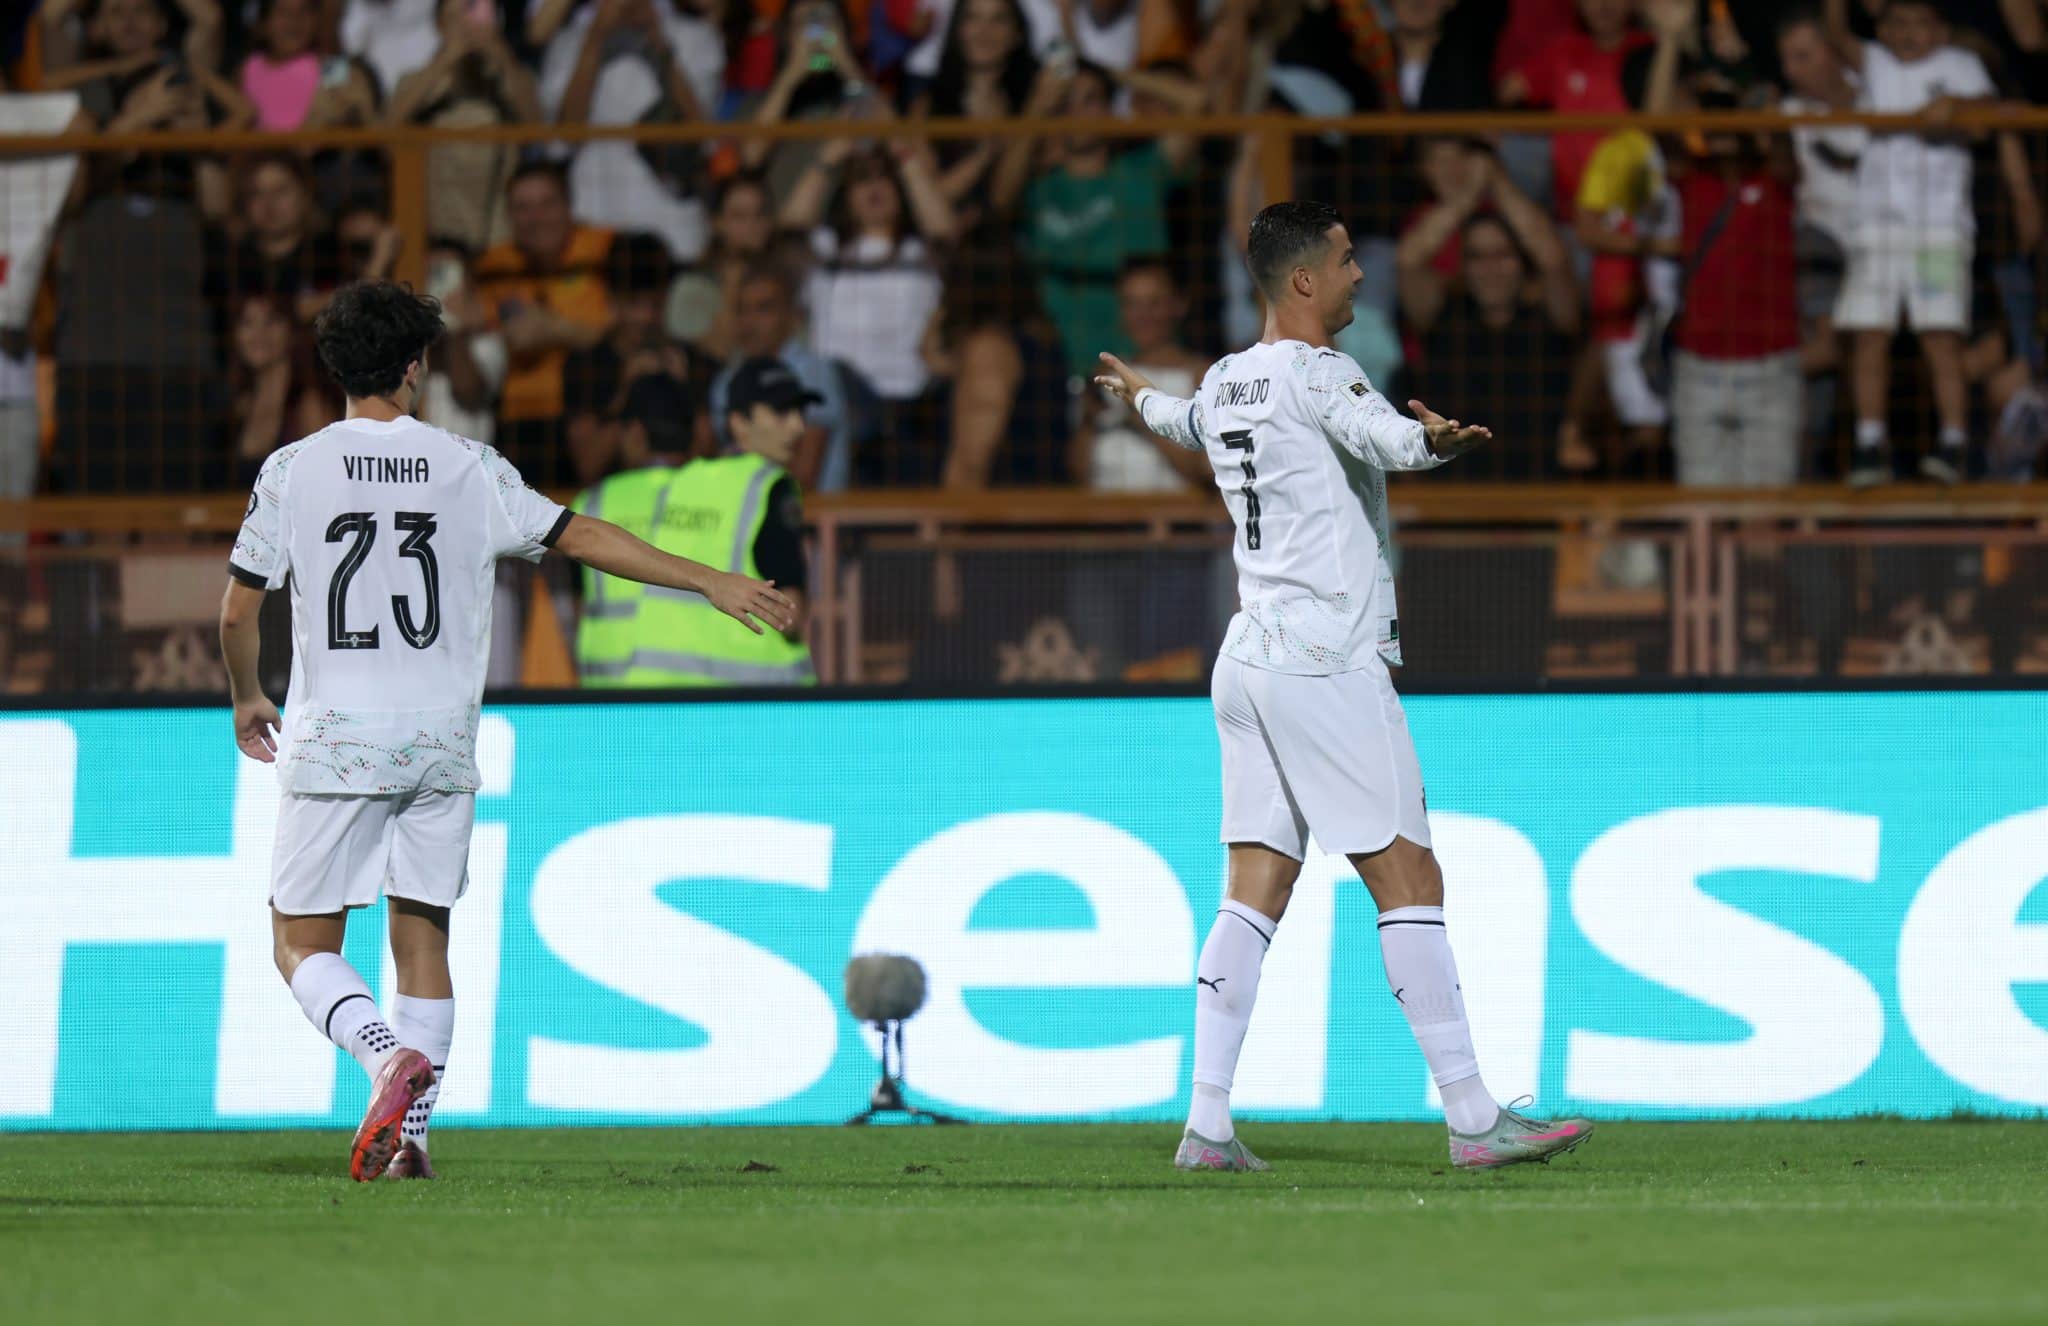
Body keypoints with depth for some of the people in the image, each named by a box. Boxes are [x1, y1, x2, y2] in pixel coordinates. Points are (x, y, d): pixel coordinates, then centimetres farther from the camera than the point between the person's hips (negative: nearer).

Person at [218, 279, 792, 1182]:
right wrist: (711, 583, 10)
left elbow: (237, 610, 1)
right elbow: (583, 538, 3)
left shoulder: (292, 471, -3)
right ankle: (411, 1134, 4)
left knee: (302, 944, 4)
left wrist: (246, 699, 21)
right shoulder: (467, 469, 0)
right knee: (423, 938, 10)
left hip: (336, 743, -2)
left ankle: (390, 1054, -22)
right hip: (442, 746, 2)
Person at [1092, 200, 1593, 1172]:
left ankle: (1206, 1125, -1)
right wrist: (1433, 439, -54)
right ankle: (1472, 1119, -9)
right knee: (1409, 882, -7)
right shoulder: (1316, 374, -10)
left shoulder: (1225, 383, 15)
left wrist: (1142, 398, 63)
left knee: (1254, 899, 6)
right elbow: (1384, 436, -32)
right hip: (1328, 666, -9)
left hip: (1248, 660, 9)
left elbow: (1191, 424, 39)